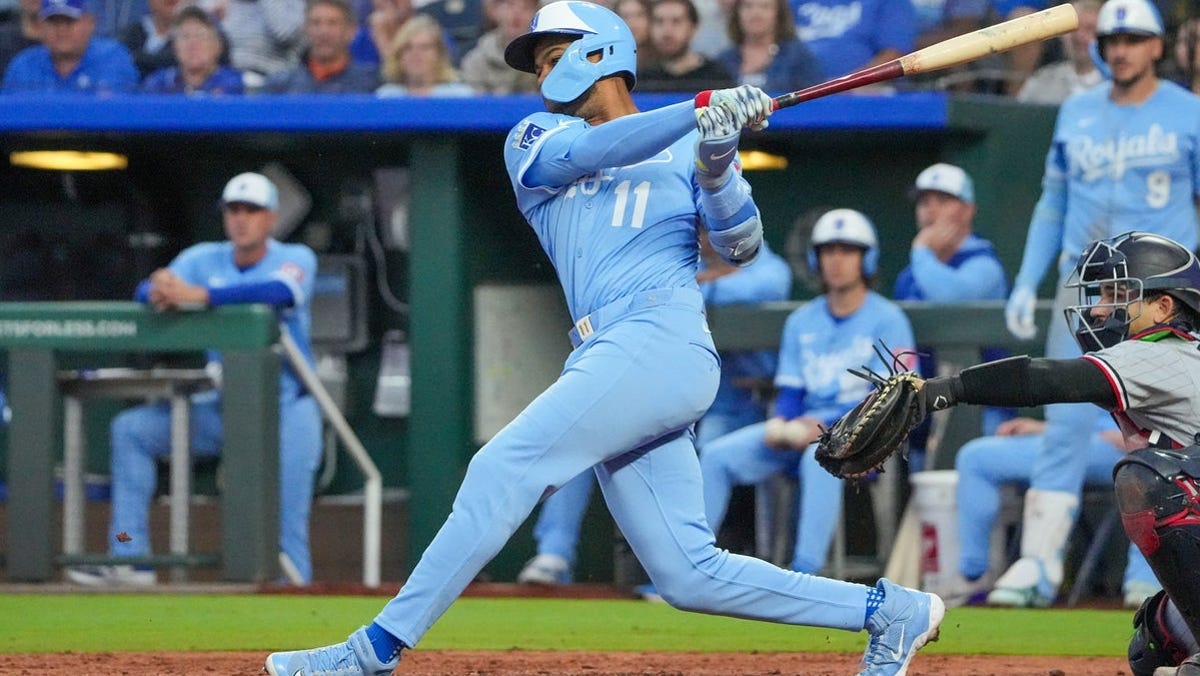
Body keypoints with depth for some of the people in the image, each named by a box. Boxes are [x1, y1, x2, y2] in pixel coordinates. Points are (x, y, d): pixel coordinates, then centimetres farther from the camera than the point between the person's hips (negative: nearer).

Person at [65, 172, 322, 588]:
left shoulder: (296, 258, -5)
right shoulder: (204, 259, 8)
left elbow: (280, 292, -29)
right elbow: (146, 292, -5)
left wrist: (198, 295, -40)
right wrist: (160, 292, -32)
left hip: (283, 402, -5)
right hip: (220, 408, 5)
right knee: (131, 429, -5)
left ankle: (295, 580, -31)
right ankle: (129, 558, -8)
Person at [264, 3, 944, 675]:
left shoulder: (687, 147, 13)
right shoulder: (534, 140, 23)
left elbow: (741, 246, 3)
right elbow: (581, 152, 1)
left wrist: (716, 165, -15)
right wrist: (702, 110, -9)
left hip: (661, 340, -6)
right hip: (608, 361, 6)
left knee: (504, 469, -18)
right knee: (688, 574, -2)